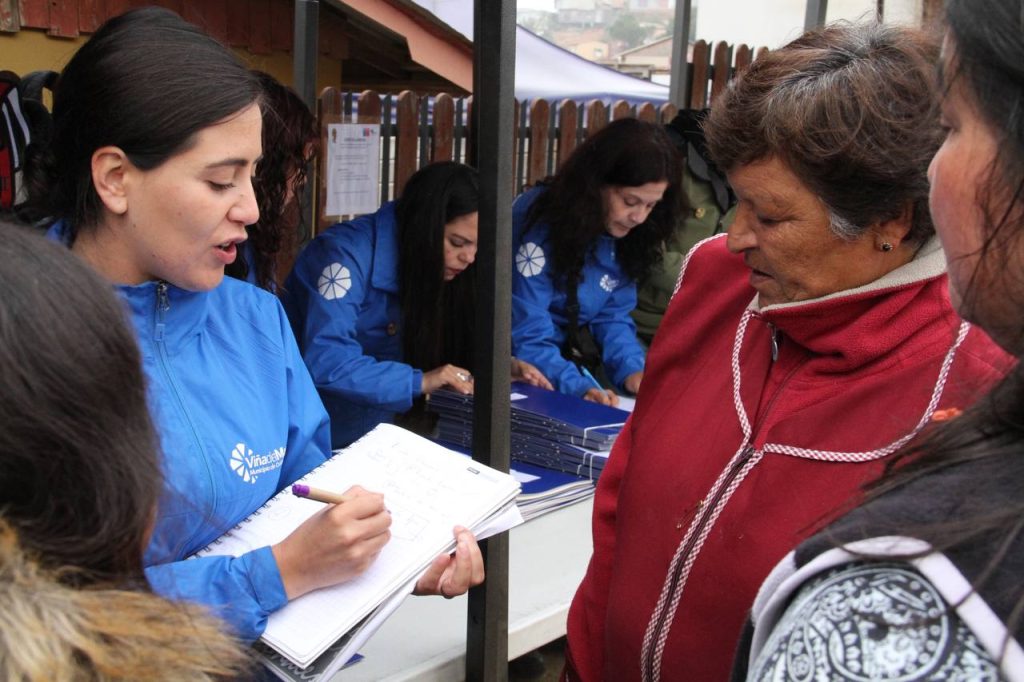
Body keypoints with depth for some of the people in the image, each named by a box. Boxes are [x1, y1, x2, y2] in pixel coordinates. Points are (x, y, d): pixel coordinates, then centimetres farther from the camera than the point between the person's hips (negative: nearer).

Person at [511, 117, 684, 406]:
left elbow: (613, 316, 2)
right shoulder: (541, 223, -22)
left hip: (569, 358, 5)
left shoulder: (625, 236, -3)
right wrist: (579, 388, -39)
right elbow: (526, 336, -25)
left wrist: (632, 371, -17)